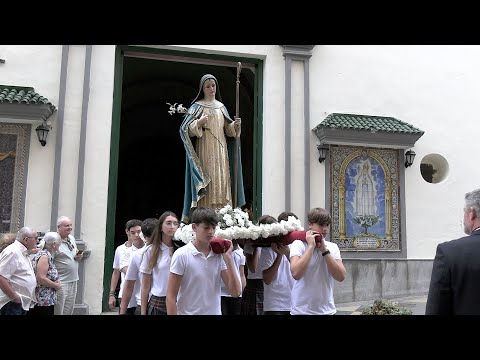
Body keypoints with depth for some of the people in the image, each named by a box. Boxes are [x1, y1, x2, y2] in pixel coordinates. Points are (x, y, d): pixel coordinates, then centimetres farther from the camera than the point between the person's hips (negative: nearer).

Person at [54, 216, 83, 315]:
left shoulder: (72, 238, 11)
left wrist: (79, 257, 1)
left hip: (73, 281, 8)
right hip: (60, 283, -8)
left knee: (69, 311, 15)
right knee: (58, 311, -1)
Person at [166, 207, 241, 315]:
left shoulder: (219, 255, -3)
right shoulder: (181, 255, -12)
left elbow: (236, 293, -7)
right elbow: (171, 296, -10)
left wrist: (227, 257, -12)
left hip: (215, 312, 3)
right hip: (188, 312, -3)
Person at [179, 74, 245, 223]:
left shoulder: (221, 107, 16)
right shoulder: (197, 107, 2)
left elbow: (228, 129, 16)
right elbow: (186, 130, -5)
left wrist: (235, 125, -4)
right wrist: (199, 123, -22)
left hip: (220, 152, 5)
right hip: (204, 152, -5)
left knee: (221, 183, 1)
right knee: (208, 185, -9)